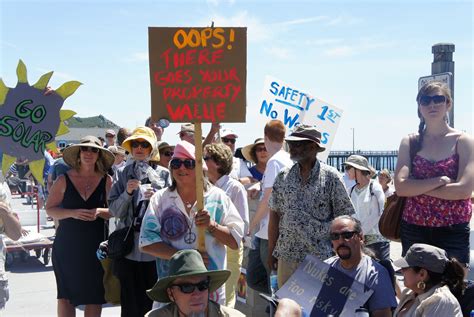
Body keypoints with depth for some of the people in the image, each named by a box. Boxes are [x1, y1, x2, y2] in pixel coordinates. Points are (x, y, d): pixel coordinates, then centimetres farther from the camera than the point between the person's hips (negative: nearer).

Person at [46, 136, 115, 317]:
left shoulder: (106, 181, 2)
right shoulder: (64, 180, 1)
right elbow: (50, 209, 0)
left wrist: (99, 211, -15)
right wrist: (73, 213, -16)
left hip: (95, 245, 0)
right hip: (67, 244, 0)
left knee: (94, 295, 4)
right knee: (66, 295, 2)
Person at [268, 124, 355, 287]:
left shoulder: (330, 177, -2)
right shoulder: (283, 177, 7)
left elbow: (344, 218, 0)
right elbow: (275, 216, 9)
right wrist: (271, 253, 6)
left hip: (321, 257, -3)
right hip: (287, 255, 3)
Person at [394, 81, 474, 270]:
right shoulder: (410, 143, 4)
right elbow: (401, 187, -8)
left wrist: (417, 187, -9)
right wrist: (440, 180, -15)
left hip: (454, 231, -2)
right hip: (414, 228, 2)